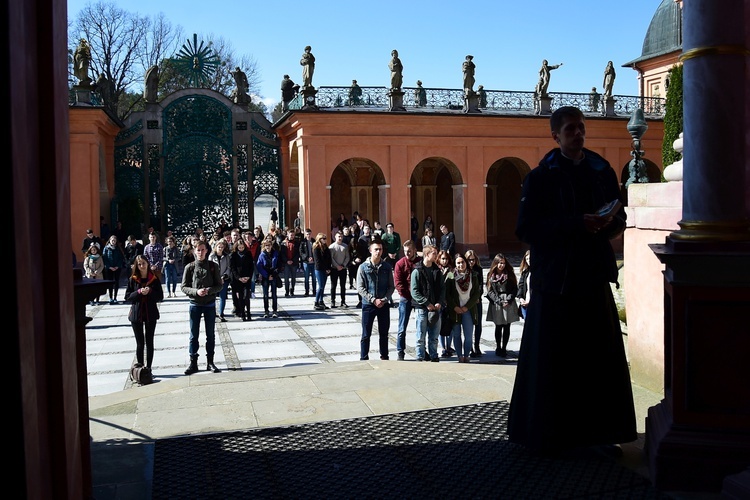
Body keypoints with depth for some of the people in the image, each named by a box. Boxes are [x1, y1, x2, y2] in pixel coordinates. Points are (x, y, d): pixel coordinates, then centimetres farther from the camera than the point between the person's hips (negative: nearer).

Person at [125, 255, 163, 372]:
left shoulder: (154, 279, -1)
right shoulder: (132, 279, -2)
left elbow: (160, 297, -2)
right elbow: (127, 297, -5)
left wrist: (150, 291, -18)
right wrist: (139, 292, -19)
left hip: (151, 314, 1)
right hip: (136, 314, -1)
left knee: (149, 342, 7)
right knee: (140, 343, 4)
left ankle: (148, 368, 14)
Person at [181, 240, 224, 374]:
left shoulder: (213, 266, -3)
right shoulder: (190, 267, -4)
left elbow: (219, 285, -2)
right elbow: (184, 287, -4)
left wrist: (209, 290, -20)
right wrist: (196, 291, -20)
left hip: (210, 304, 1)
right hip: (195, 304, -1)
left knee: (210, 335, 10)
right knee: (194, 335, 6)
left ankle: (210, 362, 21)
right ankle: (193, 363, 16)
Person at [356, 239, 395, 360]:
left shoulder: (387, 267, 1)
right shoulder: (363, 267, -5)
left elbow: (391, 286, 4)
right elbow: (360, 288, -7)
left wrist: (384, 299, -11)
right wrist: (373, 300, -14)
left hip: (384, 304, 2)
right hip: (368, 304, -2)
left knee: (384, 333, 12)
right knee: (366, 334, 3)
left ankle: (384, 357, 24)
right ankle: (364, 359, 11)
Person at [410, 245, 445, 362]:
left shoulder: (437, 271, 11)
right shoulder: (417, 271, -5)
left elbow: (442, 288, 11)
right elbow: (414, 292, -10)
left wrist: (439, 303, -5)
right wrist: (427, 304, -14)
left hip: (435, 308, 5)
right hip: (422, 308, -5)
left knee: (434, 336, 10)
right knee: (421, 336, 0)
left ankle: (434, 356, 20)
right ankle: (420, 358, 8)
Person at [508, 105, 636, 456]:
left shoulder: (602, 172, 11)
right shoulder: (541, 177, -1)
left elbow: (620, 220, 16)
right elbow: (526, 229, -9)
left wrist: (607, 224, -8)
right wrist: (576, 224, -18)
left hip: (593, 274, 4)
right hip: (556, 277, -4)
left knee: (600, 354, 2)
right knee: (552, 357, -1)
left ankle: (599, 431, 13)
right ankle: (547, 434, 10)